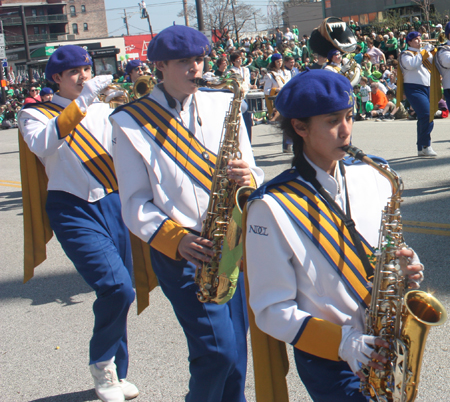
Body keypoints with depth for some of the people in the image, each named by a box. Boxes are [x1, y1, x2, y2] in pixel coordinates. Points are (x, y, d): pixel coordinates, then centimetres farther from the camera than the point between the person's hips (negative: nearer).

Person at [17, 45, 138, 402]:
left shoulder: (102, 109, 16)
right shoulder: (36, 114, 4)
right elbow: (42, 145, -19)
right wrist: (81, 102, -23)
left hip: (113, 204, 5)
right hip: (74, 211, -5)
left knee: (118, 293, 10)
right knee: (117, 288, -20)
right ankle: (101, 363, 5)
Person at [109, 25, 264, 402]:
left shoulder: (223, 105, 11)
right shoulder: (131, 123, 0)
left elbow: (251, 171, 12)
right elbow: (136, 204, -2)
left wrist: (248, 179, -12)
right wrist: (176, 238, -17)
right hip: (179, 253, -4)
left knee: (236, 356, 8)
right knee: (219, 352, -11)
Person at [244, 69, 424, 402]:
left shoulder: (371, 178, 4)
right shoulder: (271, 208, -13)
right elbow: (272, 309, -11)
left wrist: (405, 268, -7)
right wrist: (343, 342, -21)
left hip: (383, 347, 5)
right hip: (328, 360, -5)